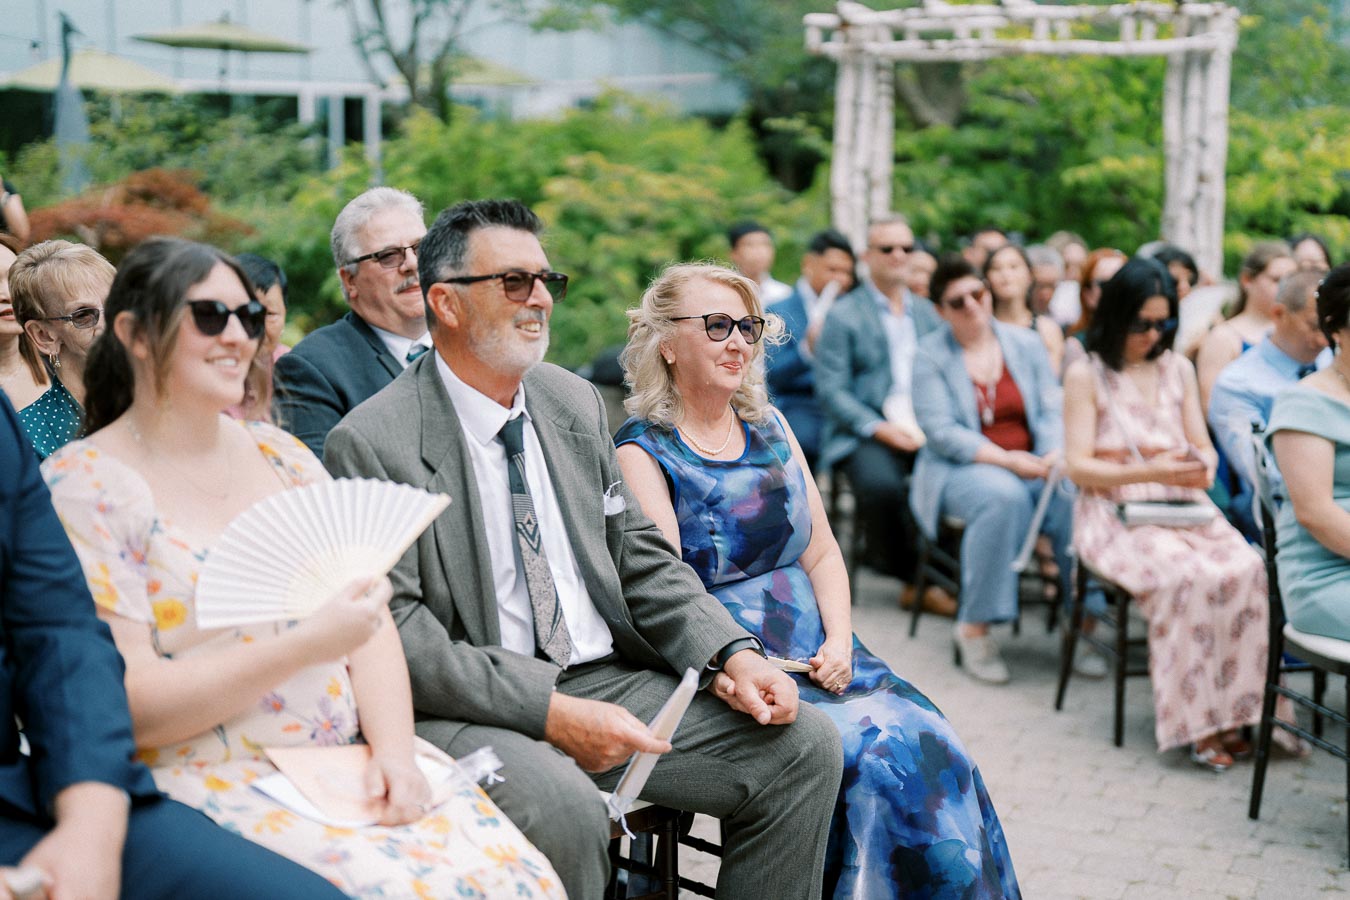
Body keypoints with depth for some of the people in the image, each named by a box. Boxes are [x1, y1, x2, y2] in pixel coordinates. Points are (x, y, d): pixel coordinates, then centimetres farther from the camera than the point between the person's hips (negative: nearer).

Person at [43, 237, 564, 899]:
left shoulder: (281, 455, 14)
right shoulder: (83, 487, -5)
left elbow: (372, 620, 10)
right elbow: (125, 704, -12)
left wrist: (394, 749, -8)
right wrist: (305, 647, -20)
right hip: (206, 784, -5)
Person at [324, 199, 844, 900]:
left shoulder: (575, 402, 12)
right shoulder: (371, 443, -10)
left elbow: (638, 553, 14)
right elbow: (394, 631, -16)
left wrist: (732, 653, -3)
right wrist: (549, 711, -24)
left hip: (607, 678, 7)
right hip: (470, 709, -6)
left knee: (805, 744, -7)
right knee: (562, 808, -38)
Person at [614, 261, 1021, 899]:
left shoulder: (770, 428, 15)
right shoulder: (641, 452, -4)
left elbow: (822, 554, 14)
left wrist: (838, 640, -3)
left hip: (817, 650, 6)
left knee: (931, 743, -17)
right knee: (876, 753, -25)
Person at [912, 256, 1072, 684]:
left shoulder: (1026, 344, 12)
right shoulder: (930, 355, 1)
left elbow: (1052, 411, 5)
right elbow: (941, 431, -9)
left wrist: (1055, 455, -17)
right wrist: (1005, 459, -20)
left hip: (1032, 464, 3)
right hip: (961, 468, -3)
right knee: (1004, 496, -38)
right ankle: (975, 628, -28)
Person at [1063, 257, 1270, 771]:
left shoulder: (1179, 369, 17)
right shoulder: (1086, 375, 1)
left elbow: (1204, 449, 15)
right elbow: (1078, 466, -6)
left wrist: (1200, 467, -10)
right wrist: (1149, 471, -19)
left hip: (1182, 507, 5)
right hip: (1114, 512, -4)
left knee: (1246, 569, -27)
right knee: (1185, 577, -34)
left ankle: (1231, 708, -18)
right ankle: (1194, 720, -24)